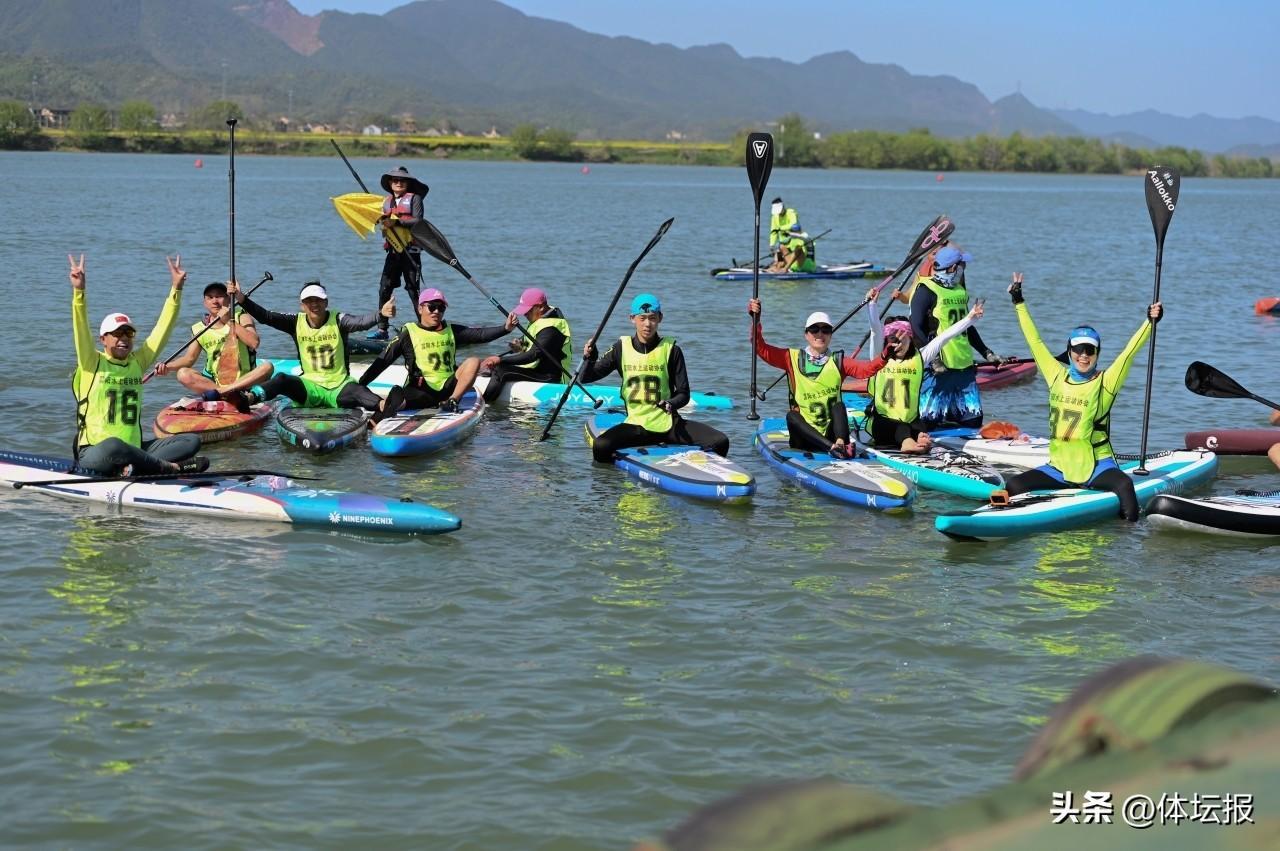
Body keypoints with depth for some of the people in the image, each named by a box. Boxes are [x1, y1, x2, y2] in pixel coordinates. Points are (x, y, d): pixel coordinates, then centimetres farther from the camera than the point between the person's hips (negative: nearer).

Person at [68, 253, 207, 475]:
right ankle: (171, 467, -25)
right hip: (92, 453, -6)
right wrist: (78, 291, -28)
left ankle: (134, 467, -30)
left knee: (192, 441, -10)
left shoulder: (137, 362, 13)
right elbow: (81, 328, -14)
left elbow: (163, 328, 9)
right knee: (111, 447, -42)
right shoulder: (91, 363, 1)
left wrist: (176, 290, 1)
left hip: (133, 449, 6)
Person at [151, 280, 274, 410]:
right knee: (182, 374, -23)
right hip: (214, 381, 2)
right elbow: (189, 358, 9)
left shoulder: (241, 317, 1)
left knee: (267, 367, -30)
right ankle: (234, 398, -36)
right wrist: (167, 366, -9)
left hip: (244, 381, -2)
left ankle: (218, 392, -39)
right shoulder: (199, 329, 9)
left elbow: (254, 342, -16)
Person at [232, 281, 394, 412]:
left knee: (358, 391, -33)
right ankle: (248, 399, -48)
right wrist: (241, 298, -18)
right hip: (310, 385, 2)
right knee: (281, 380, -25)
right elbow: (266, 317, -5)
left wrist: (381, 314, -44)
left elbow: (361, 322, -22)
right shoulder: (296, 322, 3)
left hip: (339, 385, -2)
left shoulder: (338, 321, -4)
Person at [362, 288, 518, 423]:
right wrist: (360, 384, -6)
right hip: (420, 389, -4)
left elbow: (480, 334, 2)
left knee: (473, 362, -19)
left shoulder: (451, 331, 13)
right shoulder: (409, 333, 3)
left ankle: (451, 402, -28)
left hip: (448, 388, 4)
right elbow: (383, 360, 1)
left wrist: (505, 328, -15)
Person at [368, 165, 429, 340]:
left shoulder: (414, 198, -1)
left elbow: (418, 221, -12)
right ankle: (382, 328, 5)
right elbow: (383, 223, 20)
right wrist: (383, 224, -3)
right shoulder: (386, 201, 16)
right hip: (393, 249, 5)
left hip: (410, 249, -5)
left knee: (413, 289, -3)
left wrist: (397, 221, -20)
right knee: (384, 288, 1)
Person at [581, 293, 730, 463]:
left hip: (669, 423, 0)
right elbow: (586, 378, 6)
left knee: (720, 442, -20)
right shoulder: (622, 348, 4)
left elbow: (683, 394, 1)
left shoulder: (671, 350, 0)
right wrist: (590, 359, -15)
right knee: (600, 447, -30)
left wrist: (670, 404, -21)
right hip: (636, 424, 0)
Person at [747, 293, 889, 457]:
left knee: (837, 404, -21)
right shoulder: (793, 358, 9)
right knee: (792, 415, -26)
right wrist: (755, 321, -10)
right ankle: (832, 446, -44)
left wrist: (884, 356, -28)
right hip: (804, 436, 0)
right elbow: (761, 349, 3)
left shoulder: (838, 361, 7)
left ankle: (840, 443, -44)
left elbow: (865, 369, -9)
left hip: (830, 434, 0)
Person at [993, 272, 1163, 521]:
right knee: (1014, 486, -12)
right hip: (1060, 468, 4)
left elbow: (1129, 353, -13)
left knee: (1124, 484, -33)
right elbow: (1035, 342, 13)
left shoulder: (1105, 383, -3)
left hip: (1097, 466, -4)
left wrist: (1150, 322, -26)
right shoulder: (1057, 377, 7)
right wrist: (1019, 303, 18)